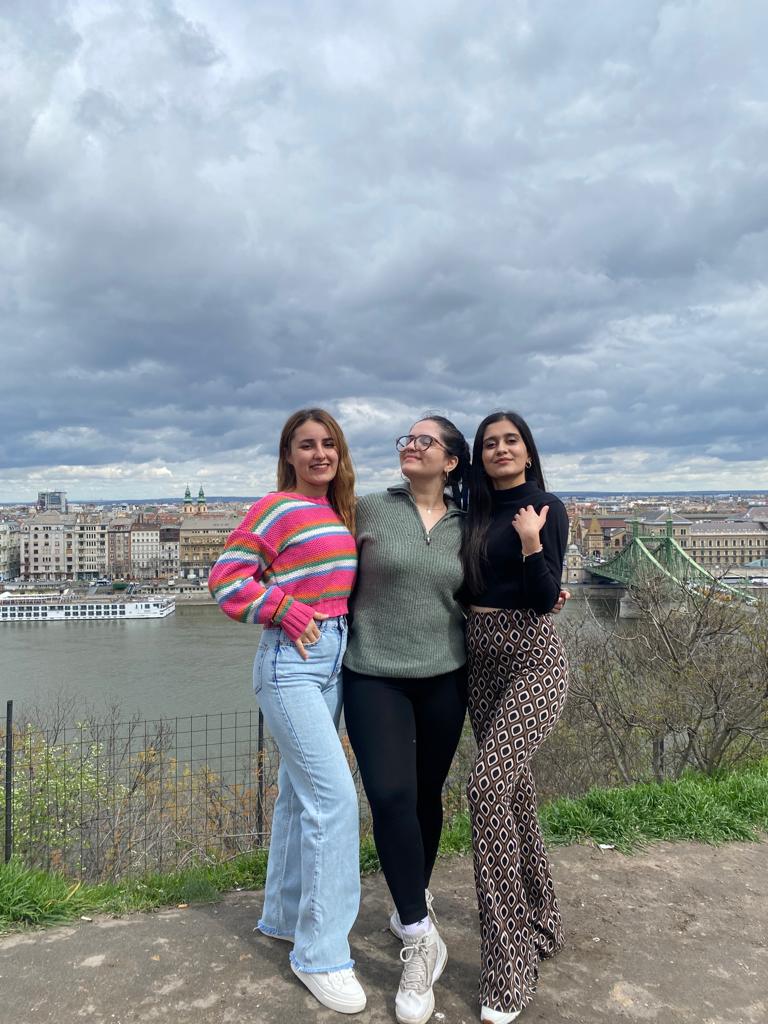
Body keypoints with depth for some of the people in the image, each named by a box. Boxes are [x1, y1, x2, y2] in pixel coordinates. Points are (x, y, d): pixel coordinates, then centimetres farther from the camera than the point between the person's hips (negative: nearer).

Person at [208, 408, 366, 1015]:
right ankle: (321, 954, 3)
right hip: (291, 662, -8)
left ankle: (284, 916, 35)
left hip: (334, 659, 8)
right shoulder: (276, 509, -8)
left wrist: (344, 618, 4)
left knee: (301, 791, 17)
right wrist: (285, 610, -16)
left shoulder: (340, 513, 13)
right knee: (334, 795, -11)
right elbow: (226, 579, -9)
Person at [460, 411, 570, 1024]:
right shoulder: (476, 513, 12)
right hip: (481, 661, 7)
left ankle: (510, 968, -8)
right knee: (514, 790, 14)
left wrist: (531, 543, -24)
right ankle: (541, 920, 34)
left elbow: (545, 598, -13)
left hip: (533, 661, -7)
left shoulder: (547, 508, -6)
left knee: (488, 784, -20)